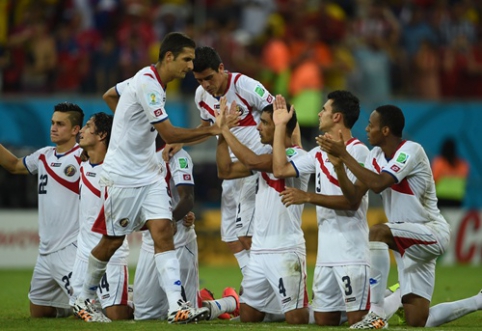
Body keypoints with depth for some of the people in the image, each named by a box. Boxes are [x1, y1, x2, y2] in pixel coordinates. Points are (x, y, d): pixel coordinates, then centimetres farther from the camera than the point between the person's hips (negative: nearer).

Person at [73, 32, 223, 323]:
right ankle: (84, 300, 25)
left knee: (163, 231, -8)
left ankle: (177, 305, -18)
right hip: (122, 176, -8)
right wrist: (211, 130, -21)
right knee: (113, 242, 4)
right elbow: (169, 134, -25)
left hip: (148, 174, 8)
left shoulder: (152, 82, 6)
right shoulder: (146, 84, -22)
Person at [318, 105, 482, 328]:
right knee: (417, 321, 3)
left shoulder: (411, 151, -19)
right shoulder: (376, 155, 5)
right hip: (410, 240, 9)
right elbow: (353, 194, 0)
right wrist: (338, 162, -14)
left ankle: (377, 314, -33)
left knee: (377, 232, -35)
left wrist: (345, 155, -28)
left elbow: (378, 184, -31)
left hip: (432, 232, -9)